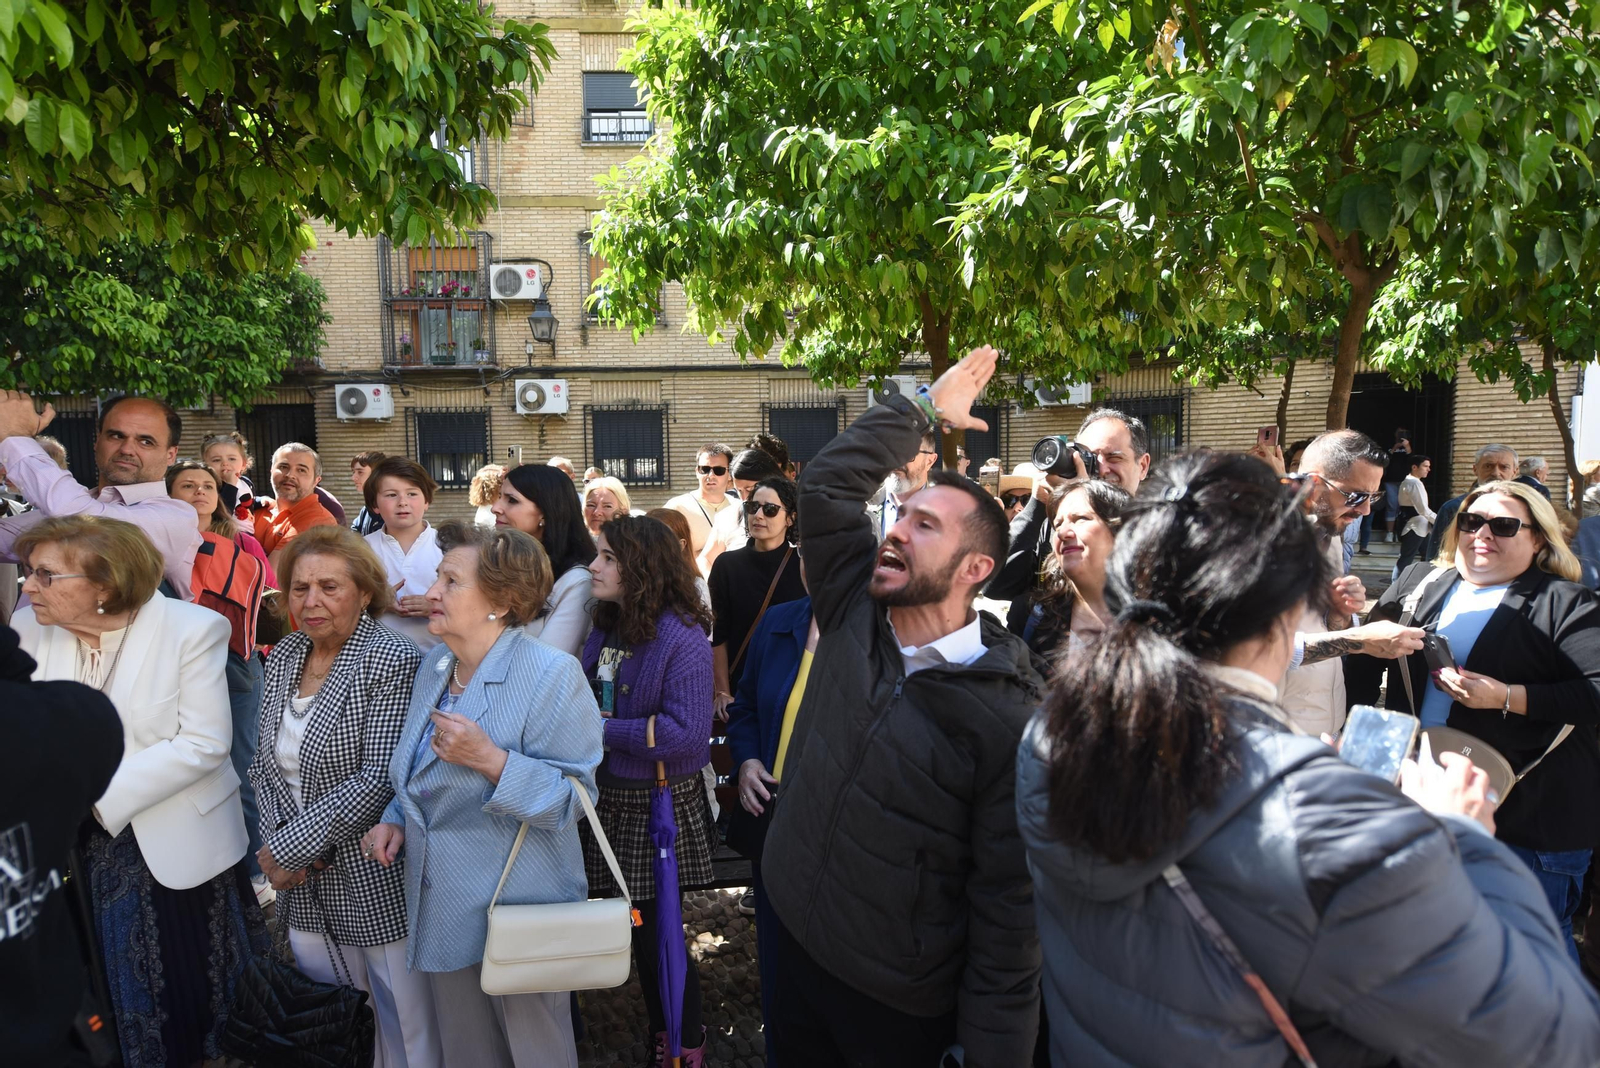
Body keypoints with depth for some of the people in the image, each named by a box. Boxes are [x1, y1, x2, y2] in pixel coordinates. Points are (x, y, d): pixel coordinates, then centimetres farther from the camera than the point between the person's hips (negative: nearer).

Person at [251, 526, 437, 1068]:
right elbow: (266, 763, 10)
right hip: (305, 882, 6)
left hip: (377, 882, -6)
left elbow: (380, 778, -20)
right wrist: (277, 841, -5)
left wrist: (290, 847, -16)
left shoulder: (392, 661, -15)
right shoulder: (282, 657, 6)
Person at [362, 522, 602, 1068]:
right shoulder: (435, 664, 5)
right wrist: (396, 818, 3)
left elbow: (572, 797, -22)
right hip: (443, 911, 7)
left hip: (517, 913, -7)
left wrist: (491, 760, -32)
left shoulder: (551, 674, -20)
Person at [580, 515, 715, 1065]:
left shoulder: (682, 638, -19)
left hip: (658, 806, -7)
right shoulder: (605, 629, 4)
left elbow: (686, 732, -25)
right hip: (609, 799, 7)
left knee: (656, 930, 6)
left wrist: (602, 729, -20)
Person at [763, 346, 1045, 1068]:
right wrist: (924, 409, 2)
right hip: (792, 937, 5)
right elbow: (825, 484, -4)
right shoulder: (855, 614, -6)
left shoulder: (1010, 718, -20)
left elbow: (1009, 906, -17)